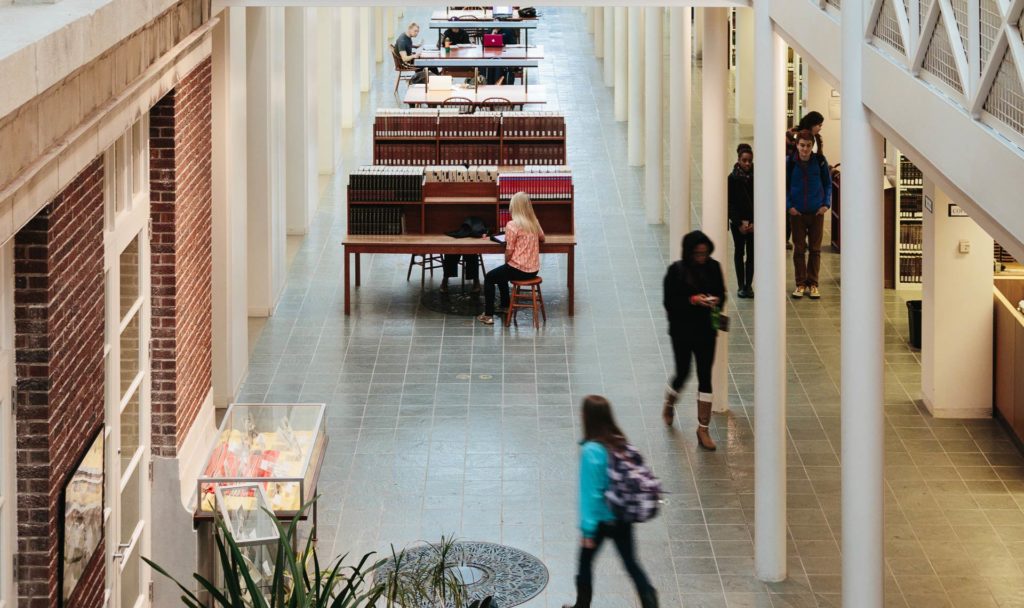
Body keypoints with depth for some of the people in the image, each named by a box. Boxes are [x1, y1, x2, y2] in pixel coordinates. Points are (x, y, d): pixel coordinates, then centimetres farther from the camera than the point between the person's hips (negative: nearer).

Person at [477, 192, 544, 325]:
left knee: (489, 278, 16)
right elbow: (542, 239, 23)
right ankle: (505, 306, 41)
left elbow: (509, 252, -15)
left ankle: (488, 315, 14)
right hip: (534, 269, 7)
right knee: (501, 274, 33)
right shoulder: (534, 222, 3)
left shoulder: (512, 225, -17)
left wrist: (506, 264, 3)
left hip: (519, 270, -7)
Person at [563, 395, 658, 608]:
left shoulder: (591, 451, -23)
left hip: (601, 519, -5)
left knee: (585, 562, 17)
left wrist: (587, 529, -15)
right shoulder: (620, 442, -4)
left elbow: (590, 492, -21)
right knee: (631, 562, 13)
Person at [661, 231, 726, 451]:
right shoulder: (676, 271, -11)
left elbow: (722, 293, 8)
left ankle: (703, 429, 7)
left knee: (705, 377, 0)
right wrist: (693, 300, -25)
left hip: (706, 329, 2)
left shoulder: (713, 268, -2)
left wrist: (716, 301, -15)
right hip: (682, 331, -2)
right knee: (683, 373, 4)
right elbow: (669, 302, -11)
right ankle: (669, 404, 40)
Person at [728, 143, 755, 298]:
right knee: (739, 253, 7)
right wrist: (739, 223, -11)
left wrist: (755, 223, -10)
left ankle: (748, 285, 8)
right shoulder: (733, 179, -5)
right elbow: (730, 203, -4)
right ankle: (741, 286, 12)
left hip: (754, 223, 1)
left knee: (751, 254, 1)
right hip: (737, 223, -1)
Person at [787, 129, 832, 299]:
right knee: (799, 248, 5)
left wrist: (826, 204, -4)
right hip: (797, 213, 0)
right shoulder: (790, 163, -5)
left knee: (815, 249, 6)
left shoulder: (820, 161, -4)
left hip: (817, 212, 0)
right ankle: (800, 284, 13)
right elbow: (784, 186, 3)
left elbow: (828, 184, 6)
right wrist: (789, 206, -7)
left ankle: (812, 284, 15)